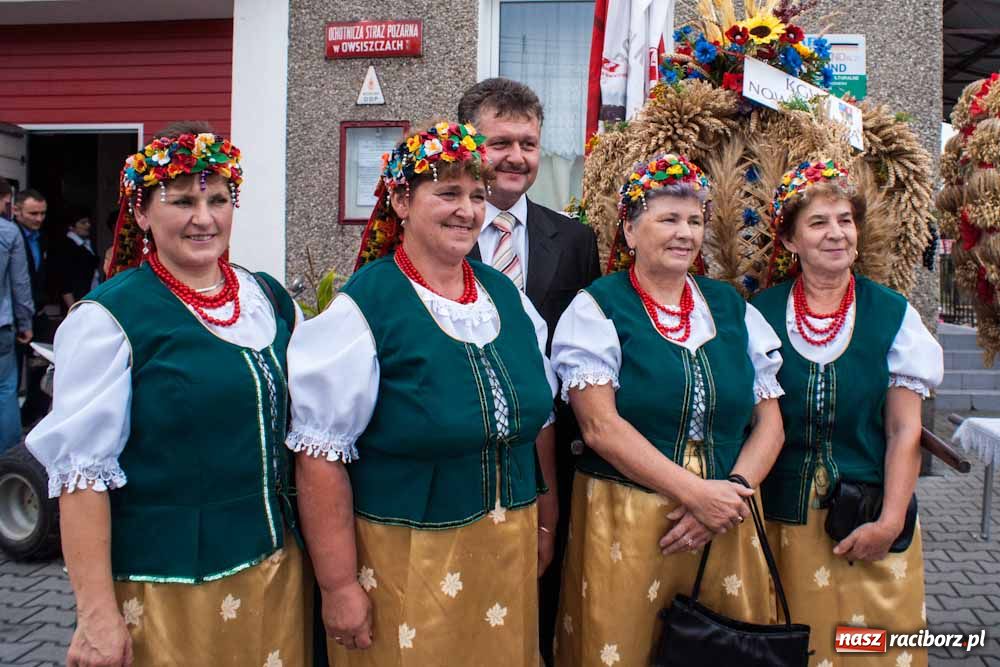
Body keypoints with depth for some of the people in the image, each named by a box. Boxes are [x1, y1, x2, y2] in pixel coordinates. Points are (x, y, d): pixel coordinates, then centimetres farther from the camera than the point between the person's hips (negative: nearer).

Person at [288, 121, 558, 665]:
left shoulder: (506, 295, 3)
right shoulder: (362, 308, -15)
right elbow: (321, 455, -15)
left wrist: (544, 525, 16)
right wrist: (339, 586, -14)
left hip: (509, 553, 6)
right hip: (402, 557, -5)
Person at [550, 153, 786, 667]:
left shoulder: (732, 308, 9)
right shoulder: (596, 308, -4)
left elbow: (768, 420, 8)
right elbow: (601, 425, -14)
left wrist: (732, 492, -9)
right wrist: (697, 492, -16)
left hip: (725, 523, 4)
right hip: (624, 526, -4)